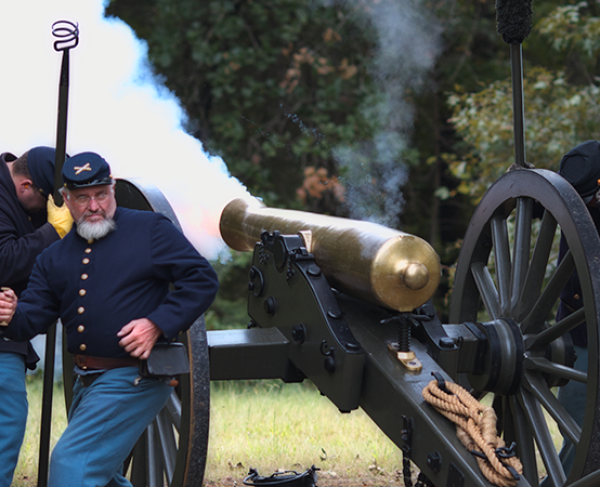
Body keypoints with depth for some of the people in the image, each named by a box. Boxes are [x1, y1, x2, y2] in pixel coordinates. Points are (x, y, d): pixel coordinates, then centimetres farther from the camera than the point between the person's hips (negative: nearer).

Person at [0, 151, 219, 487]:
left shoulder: (150, 230, -4)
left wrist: (157, 324, -19)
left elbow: (202, 279, -8)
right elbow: (35, 315, 6)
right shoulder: (55, 257, 12)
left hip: (134, 379, -8)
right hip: (87, 383, 8)